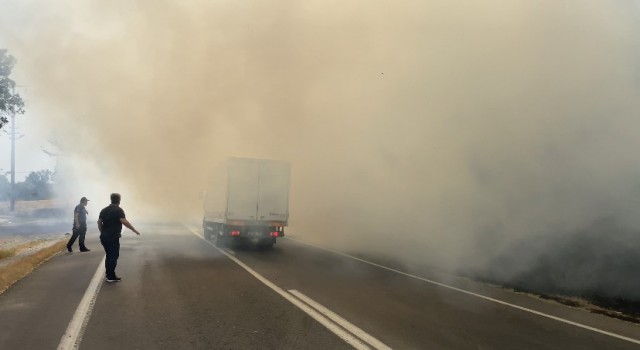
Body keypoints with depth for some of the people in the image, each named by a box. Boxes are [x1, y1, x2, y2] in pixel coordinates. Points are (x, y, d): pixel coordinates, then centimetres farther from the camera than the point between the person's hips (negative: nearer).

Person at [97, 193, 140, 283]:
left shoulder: (104, 210, 12)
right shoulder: (118, 210, -10)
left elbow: (99, 222, 14)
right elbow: (124, 222, -21)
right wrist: (135, 230, -15)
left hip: (104, 236, 7)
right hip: (113, 237, -7)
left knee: (108, 255, 18)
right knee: (114, 256, 0)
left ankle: (108, 273, 25)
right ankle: (111, 277, 1)